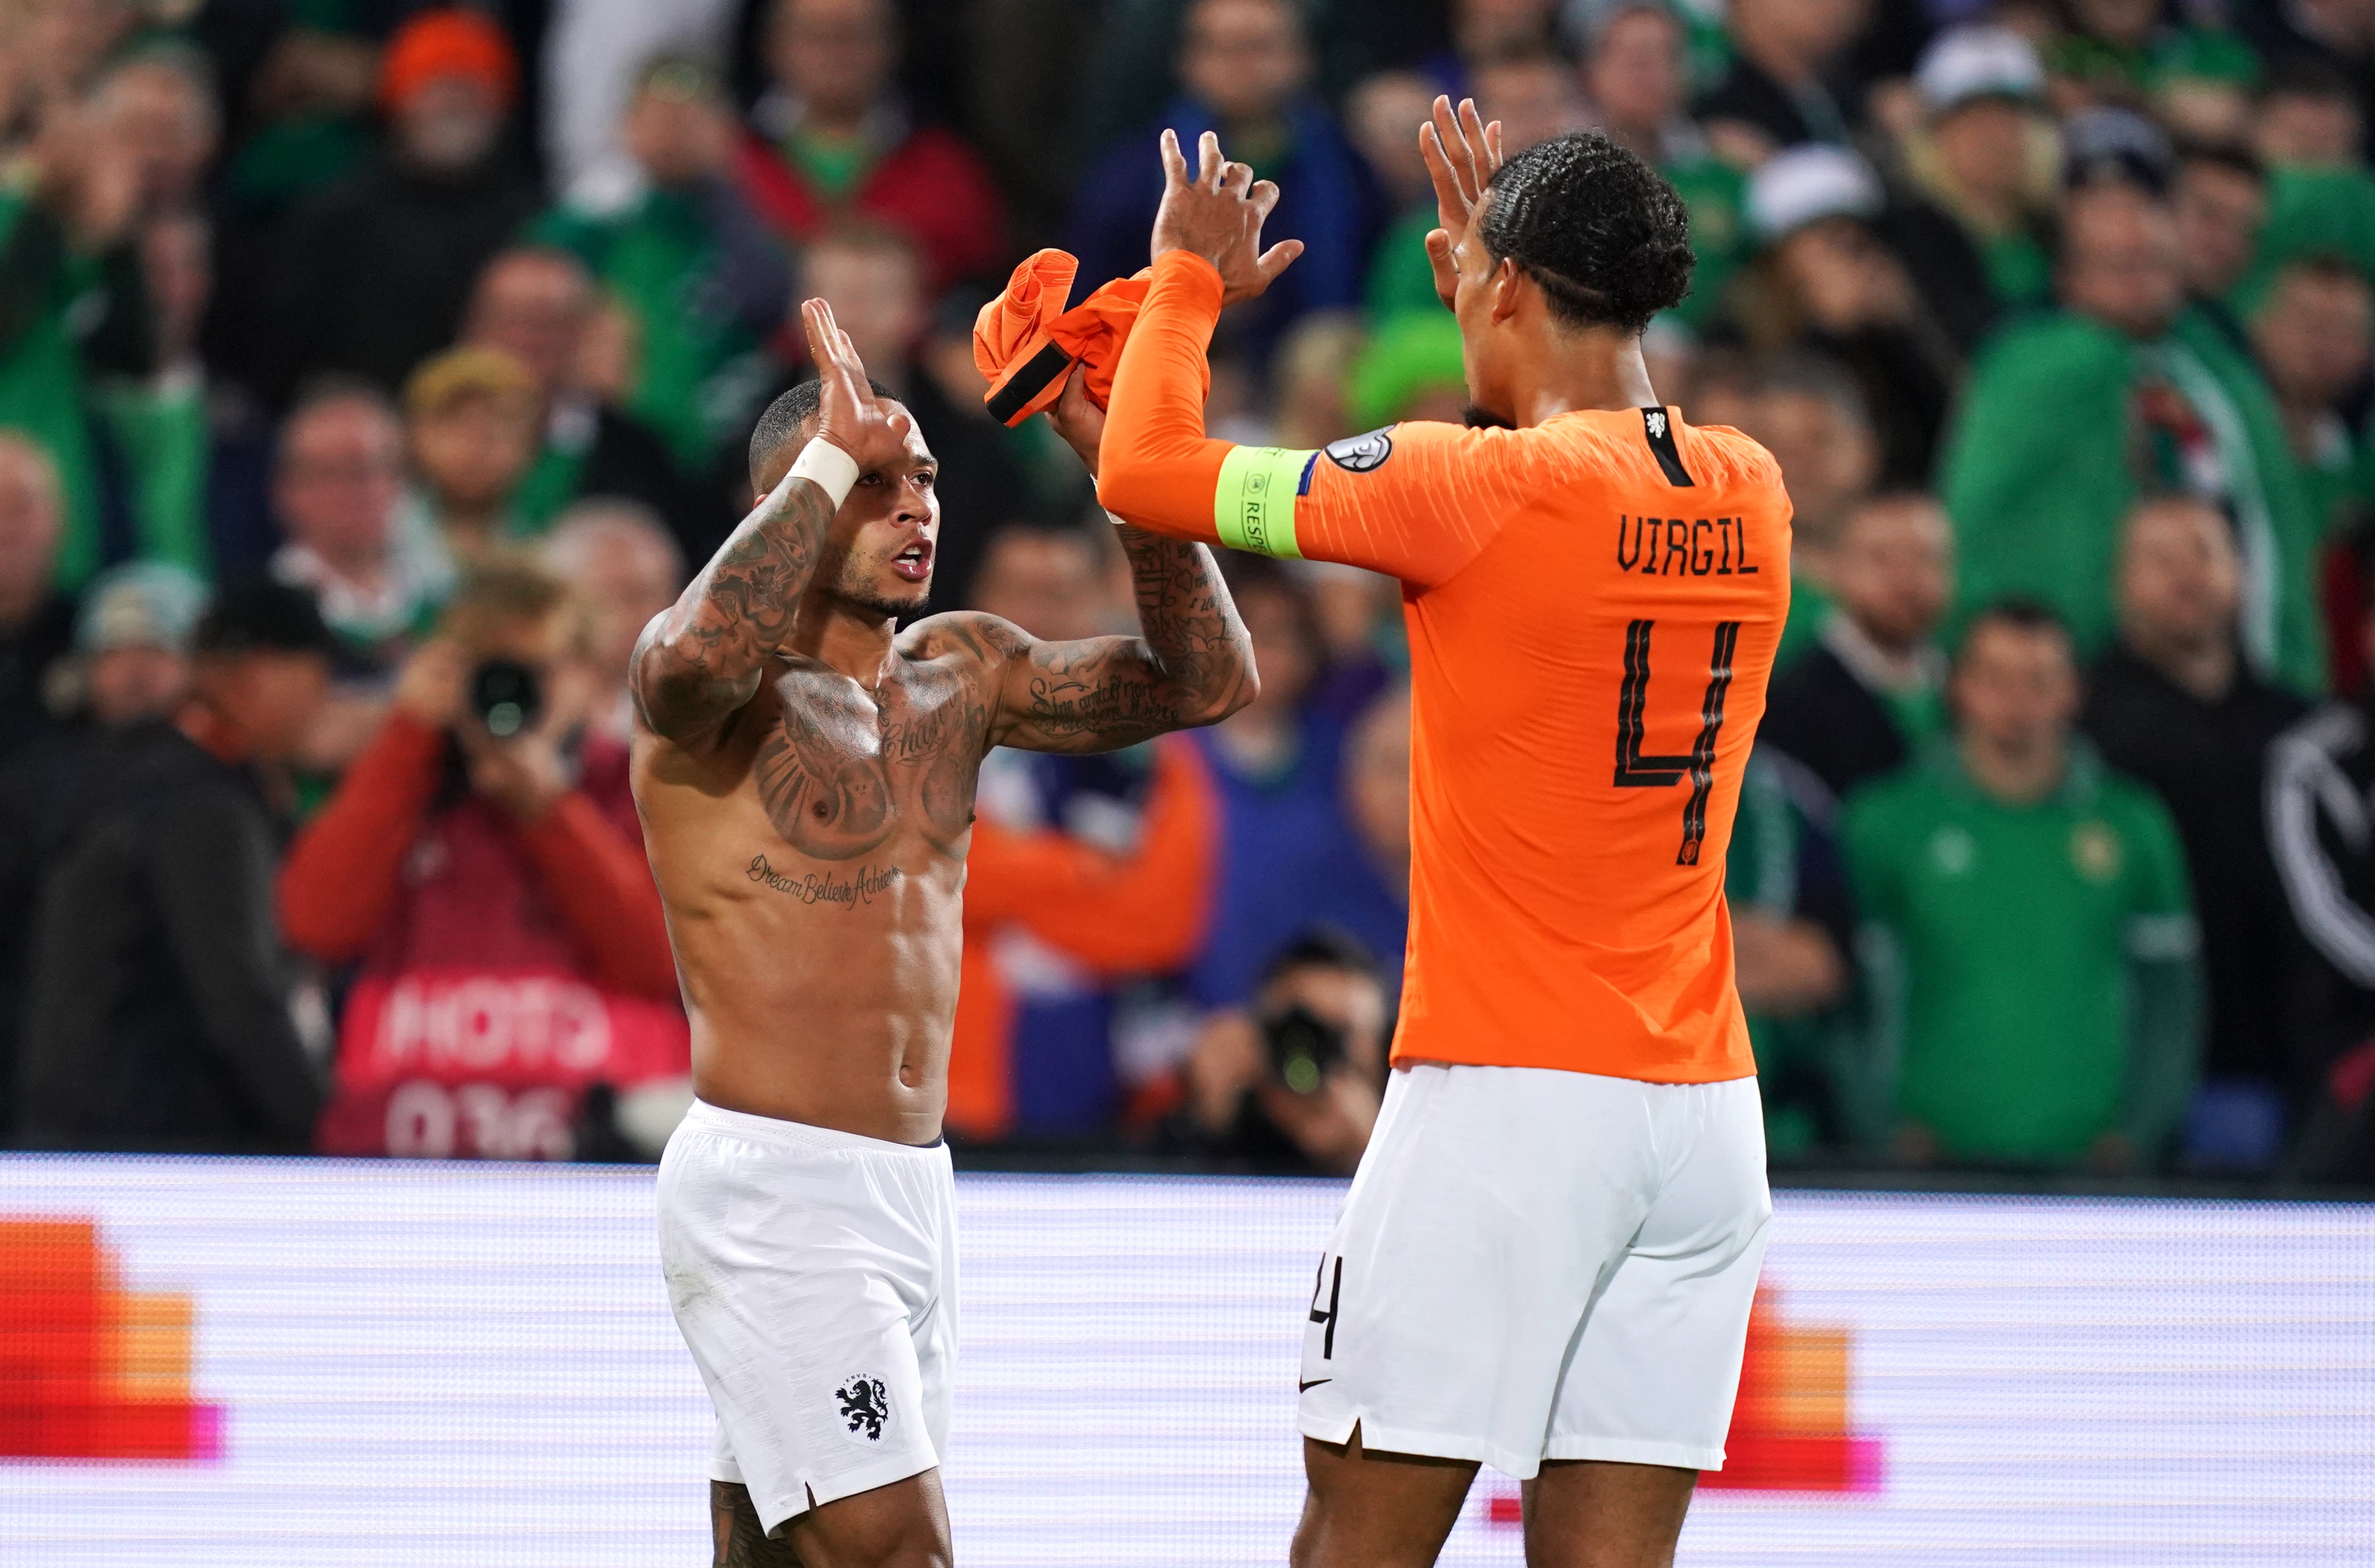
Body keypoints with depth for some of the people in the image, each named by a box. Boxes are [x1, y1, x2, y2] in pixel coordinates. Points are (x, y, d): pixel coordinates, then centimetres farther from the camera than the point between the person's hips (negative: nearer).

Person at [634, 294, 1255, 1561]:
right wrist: (832, 458, -24)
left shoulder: (959, 673, 12)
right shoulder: (732, 679, -9)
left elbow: (1201, 681, 9)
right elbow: (692, 665, -35)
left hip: (911, 1195, 8)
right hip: (773, 1195, -8)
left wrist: (1117, 456, -2)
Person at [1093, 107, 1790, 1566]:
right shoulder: (1750, 497, 8)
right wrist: (1491, 244, 38)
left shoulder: (1477, 487, -11)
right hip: (1706, 1106, 6)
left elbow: (1146, 472, -3)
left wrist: (1191, 280, 14)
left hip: (1503, 1104, -6)